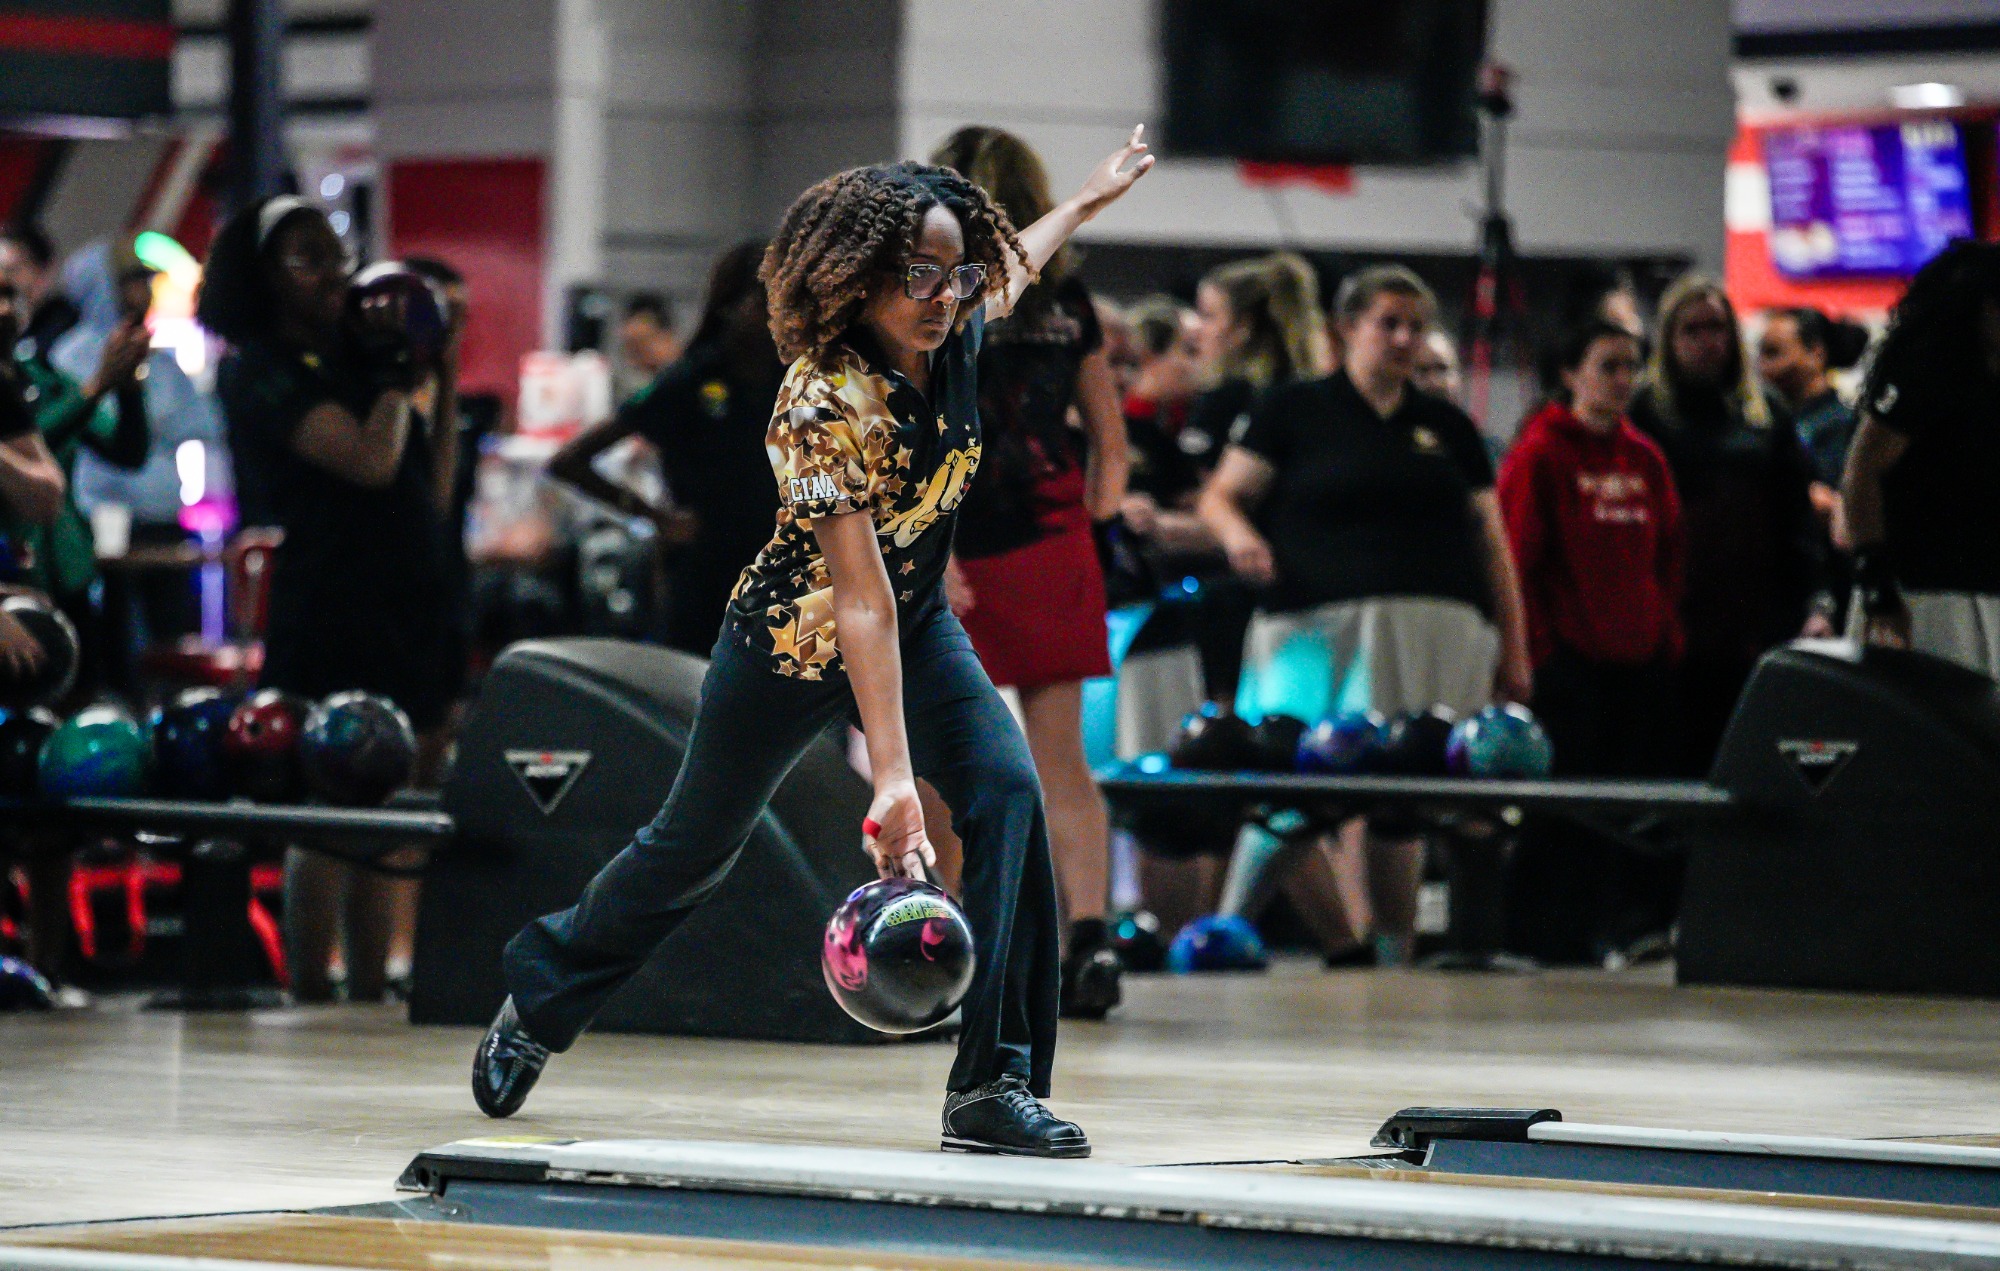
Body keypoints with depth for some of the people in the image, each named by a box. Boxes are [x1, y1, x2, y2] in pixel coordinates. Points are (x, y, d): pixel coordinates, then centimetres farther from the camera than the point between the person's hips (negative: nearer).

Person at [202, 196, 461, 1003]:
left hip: (405, 605, 7)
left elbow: (432, 493, 17)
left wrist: (444, 385, 12)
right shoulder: (262, 371, -4)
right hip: (328, 611, -7)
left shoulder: (356, 361, 18)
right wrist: (399, 380, -2)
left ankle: (369, 995, 10)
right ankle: (309, 998, -5)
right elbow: (370, 460, -18)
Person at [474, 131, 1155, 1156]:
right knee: (695, 842, 14)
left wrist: (1091, 198, 24)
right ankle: (539, 997, 43)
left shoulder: (953, 337, -15)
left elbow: (1008, 269, 14)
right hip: (795, 638, -5)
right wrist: (892, 775, -45)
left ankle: (993, 1087, -19)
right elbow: (860, 599, -40)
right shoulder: (822, 405, -35)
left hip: (920, 626, 5)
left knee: (1006, 791, -20)